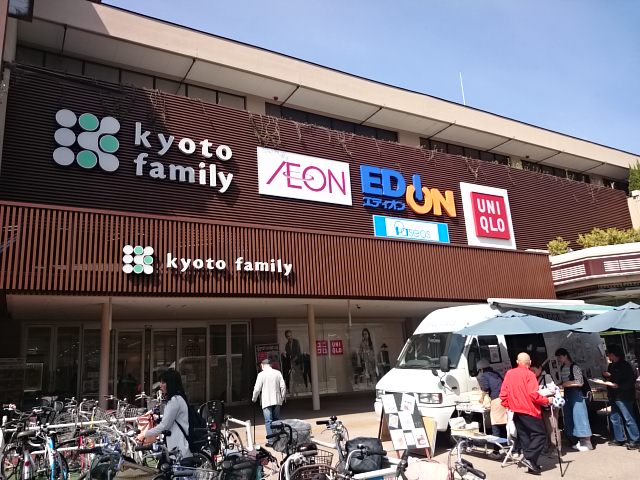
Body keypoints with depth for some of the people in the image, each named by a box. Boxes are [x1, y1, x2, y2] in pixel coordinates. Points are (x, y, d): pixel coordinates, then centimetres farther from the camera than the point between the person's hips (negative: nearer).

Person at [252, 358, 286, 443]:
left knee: (268, 421, -1)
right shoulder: (278, 373, 4)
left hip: (266, 401, -4)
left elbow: (257, 388, -8)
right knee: (276, 420, 14)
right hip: (277, 400, 4)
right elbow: (283, 386, 3)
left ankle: (271, 441, -4)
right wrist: (282, 398, 15)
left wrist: (254, 398, 9)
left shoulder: (261, 374, -7)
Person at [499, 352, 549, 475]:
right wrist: (546, 401, -4)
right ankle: (529, 458, -11)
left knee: (525, 437, 12)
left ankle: (532, 465, 13)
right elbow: (533, 394, -18)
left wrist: (507, 406, 19)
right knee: (540, 434, 1)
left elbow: (503, 394, 8)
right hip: (529, 410, -6)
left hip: (516, 411, 6)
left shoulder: (509, 373, 7)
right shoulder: (529, 374, -11)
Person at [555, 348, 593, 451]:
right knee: (570, 418, 9)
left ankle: (587, 443, 3)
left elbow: (580, 383, -16)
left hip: (576, 394, -8)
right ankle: (581, 441, 19)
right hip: (567, 394, 8)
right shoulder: (561, 368, 11)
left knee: (580, 416, -5)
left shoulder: (574, 367, -12)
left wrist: (567, 384, -15)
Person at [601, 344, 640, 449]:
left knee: (628, 419, -7)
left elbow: (631, 381, -16)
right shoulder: (611, 366, 15)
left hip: (623, 397, -9)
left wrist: (618, 385, -22)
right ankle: (619, 439, 20)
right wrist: (607, 375, 6)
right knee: (615, 418, 11)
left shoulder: (625, 365, -11)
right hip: (614, 397, 9)